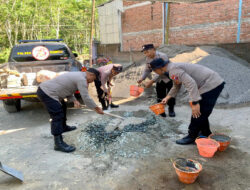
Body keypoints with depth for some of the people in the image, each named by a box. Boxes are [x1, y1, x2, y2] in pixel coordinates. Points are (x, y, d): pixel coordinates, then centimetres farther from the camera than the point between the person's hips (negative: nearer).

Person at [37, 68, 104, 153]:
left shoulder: (78, 75, 15)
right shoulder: (82, 79, -16)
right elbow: (85, 97, -19)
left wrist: (74, 100, 4)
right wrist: (96, 108, -8)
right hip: (47, 93, -11)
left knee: (62, 107, 27)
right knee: (57, 117, -13)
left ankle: (63, 127, 47)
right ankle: (58, 143, -12)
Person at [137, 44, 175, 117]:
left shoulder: (162, 56, -30)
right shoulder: (148, 58, -9)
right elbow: (147, 70, 0)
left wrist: (152, 81, -39)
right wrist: (142, 78, -17)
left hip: (169, 78, -5)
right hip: (159, 80, 5)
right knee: (160, 95, 5)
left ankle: (171, 109, 25)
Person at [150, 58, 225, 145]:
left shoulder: (173, 70, -20)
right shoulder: (173, 67, 14)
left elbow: (191, 83, -30)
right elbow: (176, 86, 30)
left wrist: (195, 103, -30)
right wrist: (167, 97, 28)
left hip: (211, 85, -10)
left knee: (198, 113, -2)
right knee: (202, 112, 22)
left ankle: (192, 136, 13)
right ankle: (205, 133, 37)